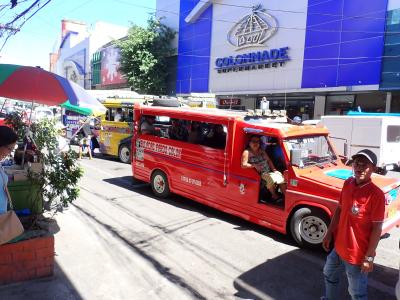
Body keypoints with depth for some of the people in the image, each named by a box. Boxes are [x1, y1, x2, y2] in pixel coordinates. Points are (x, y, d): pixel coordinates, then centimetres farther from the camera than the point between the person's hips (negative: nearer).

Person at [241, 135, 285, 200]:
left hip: (269, 172, 6)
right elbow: (243, 165, -12)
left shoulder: (261, 151, 17)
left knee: (280, 176, -14)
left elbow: (269, 160, 18)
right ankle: (274, 196, -13)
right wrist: (254, 165, -22)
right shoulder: (247, 152, -3)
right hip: (259, 174, -6)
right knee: (271, 178, -31)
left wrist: (274, 169, 5)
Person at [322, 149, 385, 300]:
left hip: (357, 254, -7)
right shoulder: (348, 183, -3)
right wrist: (329, 234, 9)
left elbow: (377, 228, -19)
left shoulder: (376, 194, -23)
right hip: (339, 246, 7)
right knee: (329, 275, 28)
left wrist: (369, 257, -16)